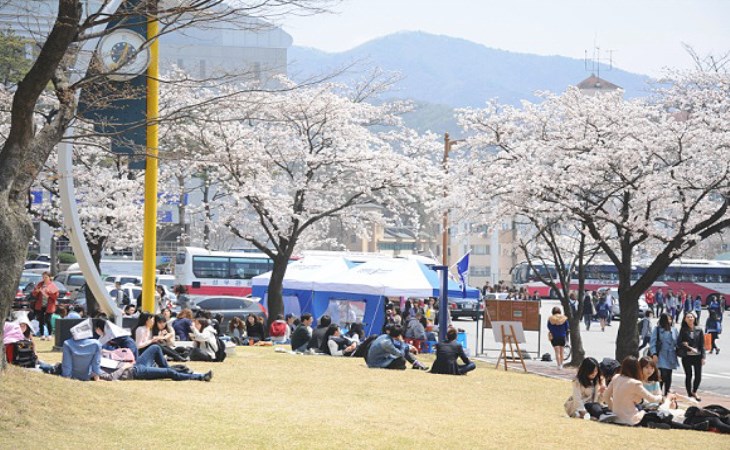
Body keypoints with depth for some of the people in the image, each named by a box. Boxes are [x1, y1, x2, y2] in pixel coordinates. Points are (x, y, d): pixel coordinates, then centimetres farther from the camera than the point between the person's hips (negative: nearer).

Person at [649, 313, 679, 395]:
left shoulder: (673, 330, 7)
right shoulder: (657, 329, -4)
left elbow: (677, 342, 11)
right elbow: (653, 342, -6)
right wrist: (654, 354, -14)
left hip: (671, 357, 4)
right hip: (661, 357, -4)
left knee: (668, 376, 10)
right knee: (663, 375, -13)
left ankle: (667, 394, 19)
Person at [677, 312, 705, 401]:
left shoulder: (699, 330, 4)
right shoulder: (683, 330, 1)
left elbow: (702, 344, 5)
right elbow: (679, 343, -1)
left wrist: (703, 357, -1)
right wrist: (689, 348, -12)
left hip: (697, 356, 1)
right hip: (686, 356, -1)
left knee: (698, 376, -1)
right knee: (688, 375, 4)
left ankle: (694, 392, 23)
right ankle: (689, 394, 15)